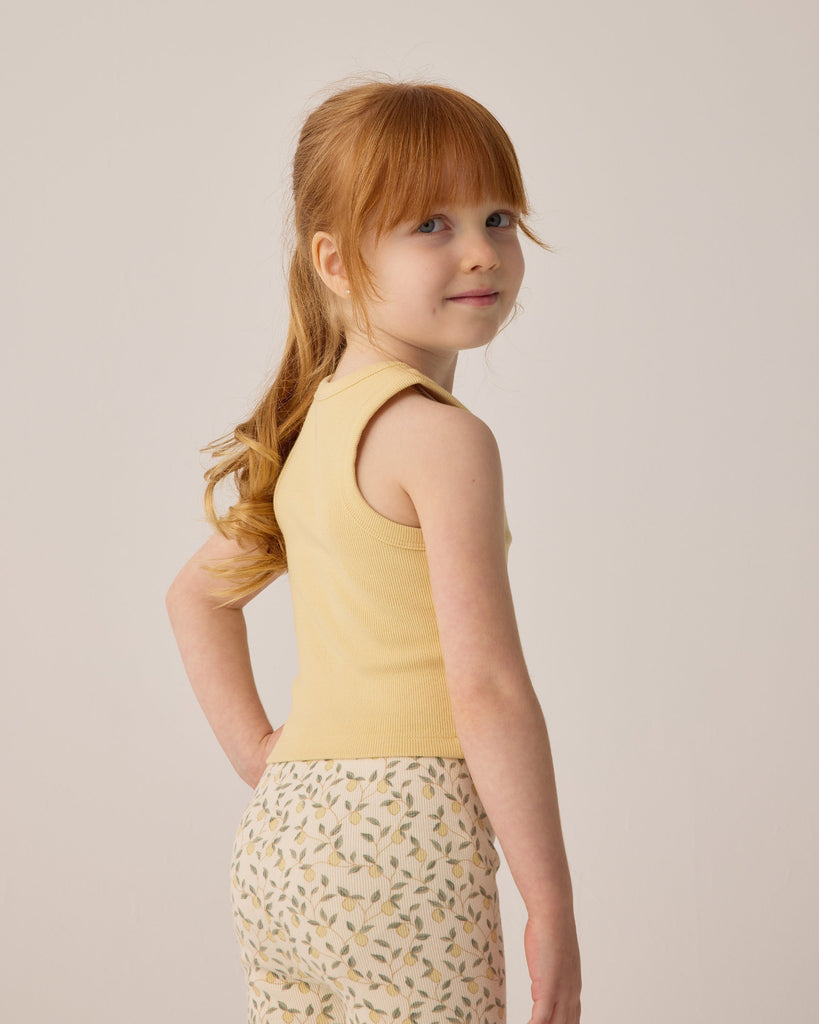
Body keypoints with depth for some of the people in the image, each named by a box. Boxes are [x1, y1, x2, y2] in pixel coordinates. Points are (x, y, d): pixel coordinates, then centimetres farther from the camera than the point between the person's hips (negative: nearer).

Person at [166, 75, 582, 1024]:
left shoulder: (314, 424, 11)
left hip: (283, 834, 8)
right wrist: (551, 903, -11)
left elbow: (198, 594, 24)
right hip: (404, 838, -8)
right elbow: (486, 687, -17)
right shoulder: (442, 437, -14)